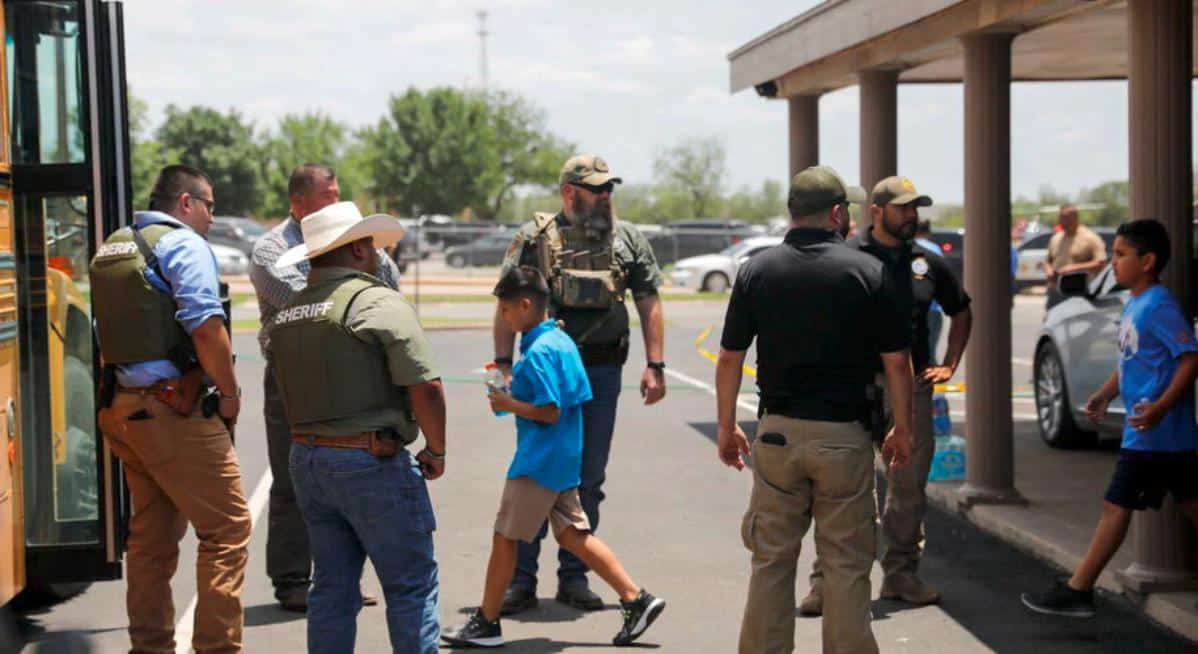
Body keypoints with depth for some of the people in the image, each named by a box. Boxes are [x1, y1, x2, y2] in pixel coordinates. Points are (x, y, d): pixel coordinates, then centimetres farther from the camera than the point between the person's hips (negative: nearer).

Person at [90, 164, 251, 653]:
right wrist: (229, 393, -8)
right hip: (176, 411, -9)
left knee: (151, 534, 16)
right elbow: (206, 327, -19)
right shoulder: (183, 244, -8)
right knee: (227, 527, -3)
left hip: (123, 407, 9)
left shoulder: (111, 249, 18)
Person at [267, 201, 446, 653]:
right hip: (371, 460, -7)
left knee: (333, 586, 14)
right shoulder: (379, 302, -12)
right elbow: (425, 388, -18)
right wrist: (436, 451, -5)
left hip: (305, 459, 7)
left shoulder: (285, 316, 10)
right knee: (411, 584, 2)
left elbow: (293, 394, 13)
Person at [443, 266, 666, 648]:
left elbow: (550, 411, -23)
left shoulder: (538, 352, -19)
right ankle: (637, 599, 9)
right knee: (572, 535, 12)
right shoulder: (563, 341, 10)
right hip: (565, 459, 10)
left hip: (538, 463, -10)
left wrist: (509, 404, -11)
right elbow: (579, 398, 16)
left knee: (505, 538, 1)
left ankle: (486, 624, 10)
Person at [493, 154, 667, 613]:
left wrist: (655, 366, 1)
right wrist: (503, 364, -8)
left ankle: (574, 576, 18)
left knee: (589, 478, 7)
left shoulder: (628, 240, 8)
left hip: (602, 373, 3)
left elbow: (649, 304, 8)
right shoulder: (535, 238, 0)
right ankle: (522, 579, 5)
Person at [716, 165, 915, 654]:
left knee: (771, 560, 10)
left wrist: (726, 428, 13)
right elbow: (896, 361, -4)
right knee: (846, 566, 6)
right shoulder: (868, 271, -5)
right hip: (845, 435, -2)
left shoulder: (757, 270, 1)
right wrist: (902, 429, 8)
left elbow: (730, 358, 3)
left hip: (778, 431, 2)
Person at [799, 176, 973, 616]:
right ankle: (826, 579, 0)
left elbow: (961, 311, 25)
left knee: (909, 488, 10)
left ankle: (901, 574, 22)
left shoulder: (927, 263, 9)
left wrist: (949, 365, 17)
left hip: (912, 387, 5)